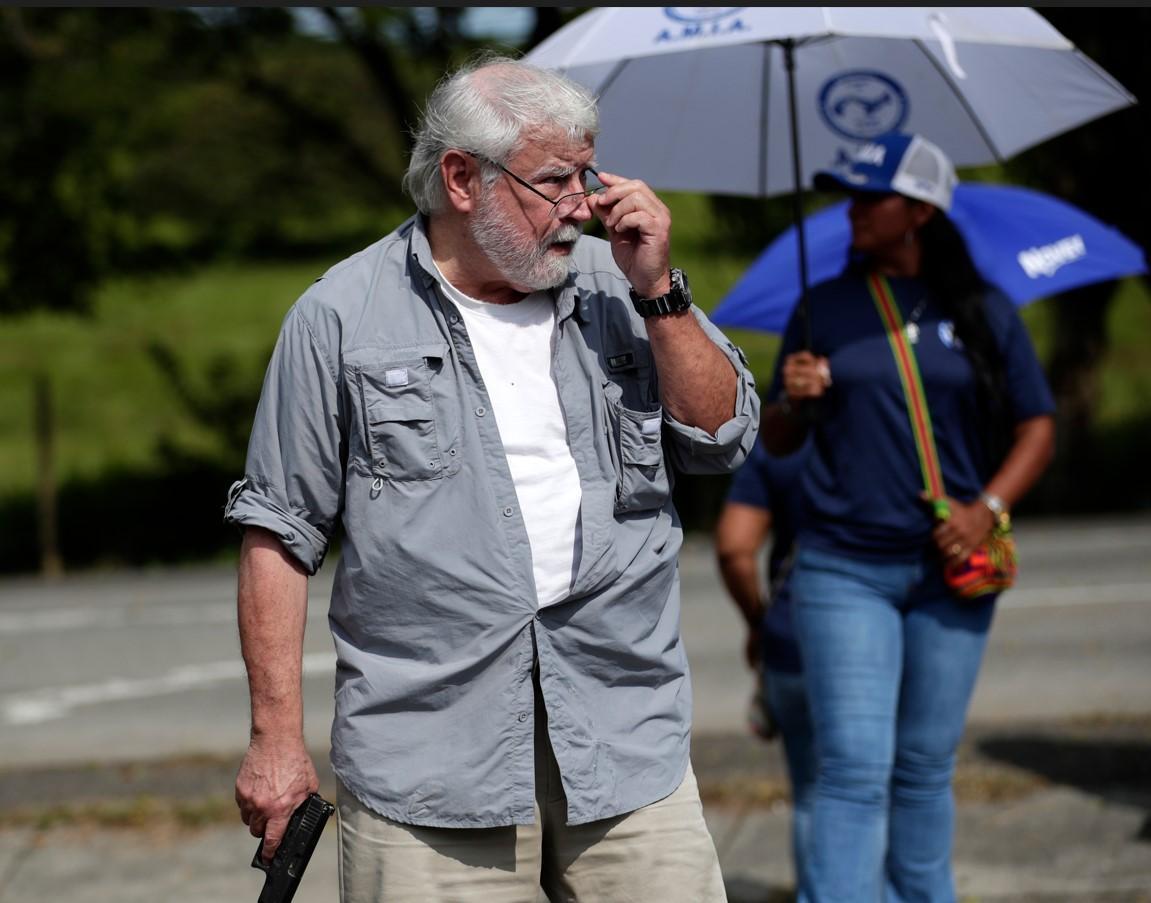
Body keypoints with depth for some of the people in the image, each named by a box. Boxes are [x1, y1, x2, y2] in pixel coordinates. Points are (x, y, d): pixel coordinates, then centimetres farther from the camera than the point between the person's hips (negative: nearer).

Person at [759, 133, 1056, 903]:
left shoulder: (984, 313, 4)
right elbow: (778, 442, 10)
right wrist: (792, 400, -12)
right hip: (844, 570, -1)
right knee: (854, 767, -10)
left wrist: (988, 507, -9)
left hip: (949, 572, 1)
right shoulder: (824, 308, 5)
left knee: (925, 766, 9)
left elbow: (1038, 426, 7)